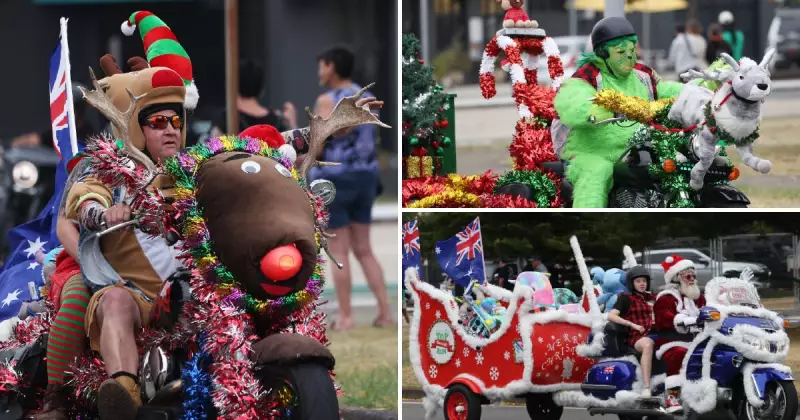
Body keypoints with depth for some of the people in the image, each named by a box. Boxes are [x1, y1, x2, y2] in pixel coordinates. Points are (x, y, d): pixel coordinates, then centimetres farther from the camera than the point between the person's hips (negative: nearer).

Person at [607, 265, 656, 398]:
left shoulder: (650, 297, 24)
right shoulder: (626, 298, 5)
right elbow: (611, 316, -8)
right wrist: (633, 325, -15)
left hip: (653, 332, 6)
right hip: (636, 337, -6)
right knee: (648, 344, -42)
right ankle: (646, 388, -50)